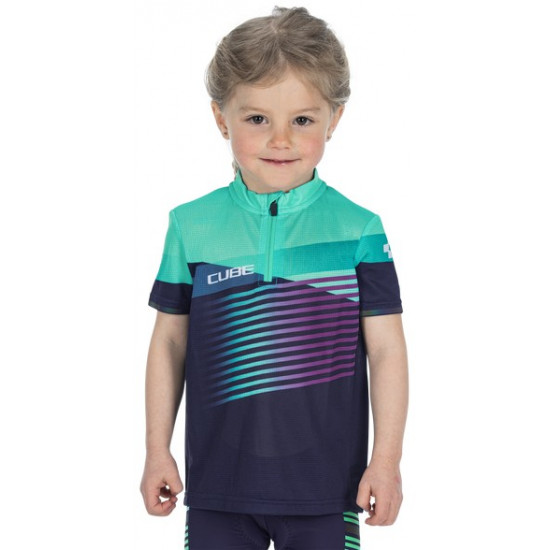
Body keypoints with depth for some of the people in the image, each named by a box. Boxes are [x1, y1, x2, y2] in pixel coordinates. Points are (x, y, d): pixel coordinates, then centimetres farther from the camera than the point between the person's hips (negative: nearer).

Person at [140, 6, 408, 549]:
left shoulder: (358, 230, -3)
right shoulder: (192, 226, 1)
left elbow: (386, 349, 0)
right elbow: (170, 342, 8)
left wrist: (386, 460, -3)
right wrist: (157, 449, 8)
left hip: (325, 484, -1)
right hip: (217, 483, 1)